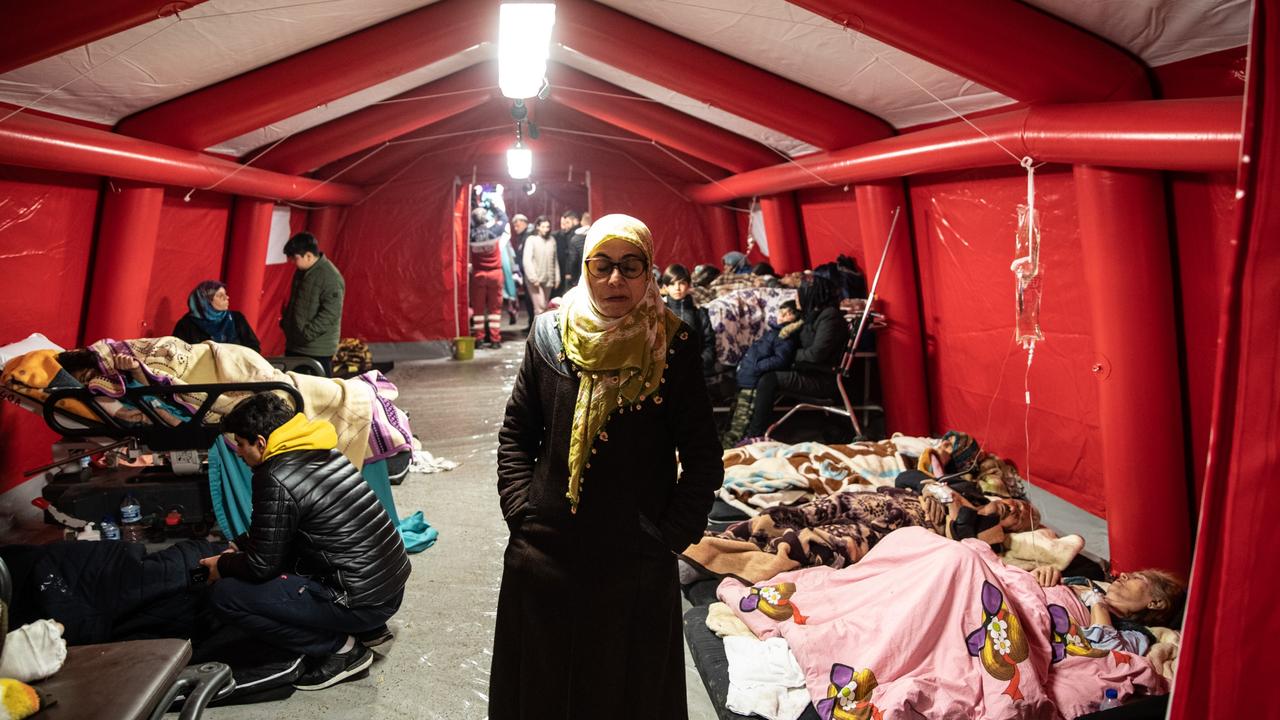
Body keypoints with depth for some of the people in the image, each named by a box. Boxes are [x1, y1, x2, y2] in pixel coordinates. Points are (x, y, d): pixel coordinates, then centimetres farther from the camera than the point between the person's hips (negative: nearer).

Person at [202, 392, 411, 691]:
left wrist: (223, 565, 12)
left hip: (363, 602, -9)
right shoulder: (322, 452, 10)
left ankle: (339, 648, 0)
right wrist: (239, 546, 24)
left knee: (225, 596, -4)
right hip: (392, 585, 9)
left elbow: (262, 566, -7)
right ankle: (368, 629, 19)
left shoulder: (275, 479, -16)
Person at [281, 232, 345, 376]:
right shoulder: (301, 272, 11)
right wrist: (285, 322, 15)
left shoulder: (330, 277, -18)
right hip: (294, 344, 9)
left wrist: (307, 333, -22)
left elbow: (330, 313, -22)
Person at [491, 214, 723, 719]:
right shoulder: (550, 333, -2)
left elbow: (703, 458, -5)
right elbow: (516, 431, 6)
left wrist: (672, 535, -9)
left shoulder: (672, 345, -8)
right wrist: (520, 510, -2)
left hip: (637, 563, -2)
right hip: (546, 554, 2)